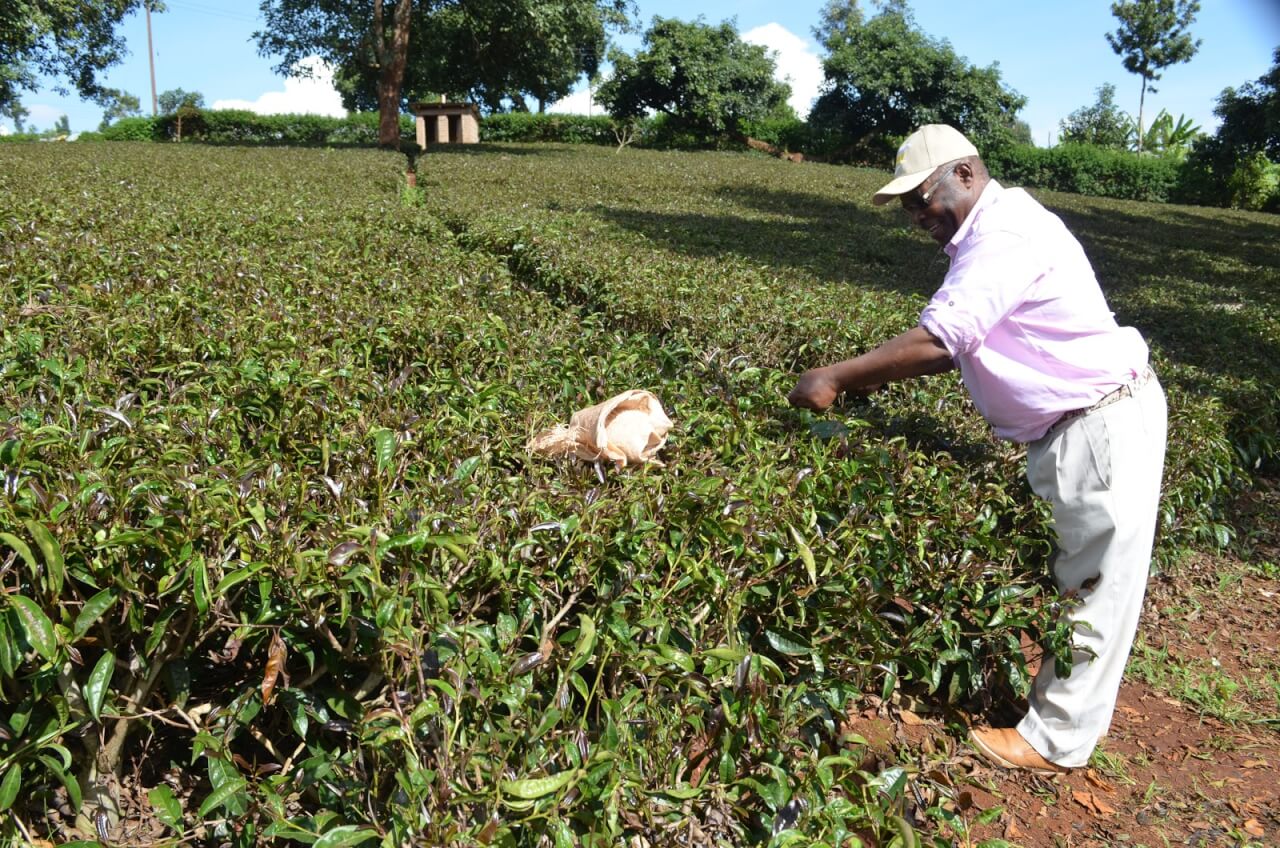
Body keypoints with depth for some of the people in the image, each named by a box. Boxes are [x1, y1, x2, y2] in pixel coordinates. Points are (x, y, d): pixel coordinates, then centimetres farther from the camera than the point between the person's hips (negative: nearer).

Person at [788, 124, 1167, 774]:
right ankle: (1056, 701, 33)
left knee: (1095, 591, 2)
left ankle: (1056, 742, 14)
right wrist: (875, 377, 3)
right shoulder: (990, 234, 13)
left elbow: (936, 340, -29)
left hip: (1106, 423, -10)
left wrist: (835, 378, -21)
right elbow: (958, 349, 13)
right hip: (1071, 428, 10)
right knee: (1074, 580, 19)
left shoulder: (1006, 234, -21)